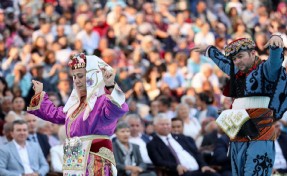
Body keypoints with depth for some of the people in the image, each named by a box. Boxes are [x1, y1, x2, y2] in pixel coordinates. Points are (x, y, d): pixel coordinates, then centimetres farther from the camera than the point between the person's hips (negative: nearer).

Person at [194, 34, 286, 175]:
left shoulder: (264, 70, -4)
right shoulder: (237, 72, 19)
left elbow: (275, 60, -26)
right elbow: (222, 61, 39)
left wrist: (276, 41, -48)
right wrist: (209, 50, 59)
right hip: (237, 140, 8)